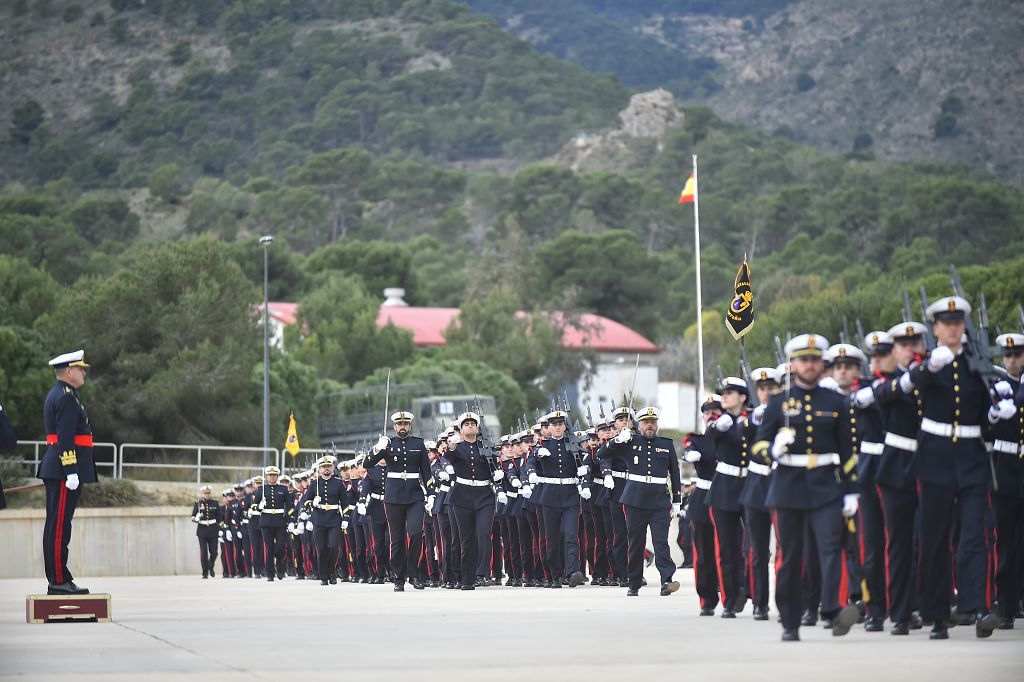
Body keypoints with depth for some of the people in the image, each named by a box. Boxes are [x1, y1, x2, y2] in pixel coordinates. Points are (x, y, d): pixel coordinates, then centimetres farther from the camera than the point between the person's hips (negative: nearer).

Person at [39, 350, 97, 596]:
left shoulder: (56, 395, 19)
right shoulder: (66, 398, -14)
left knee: (55, 525, 11)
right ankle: (59, 581, -9)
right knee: (60, 526, -9)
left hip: (55, 470, 11)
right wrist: (71, 472, -22)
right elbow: (65, 438, -20)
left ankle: (57, 579, 15)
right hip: (65, 467, -11)